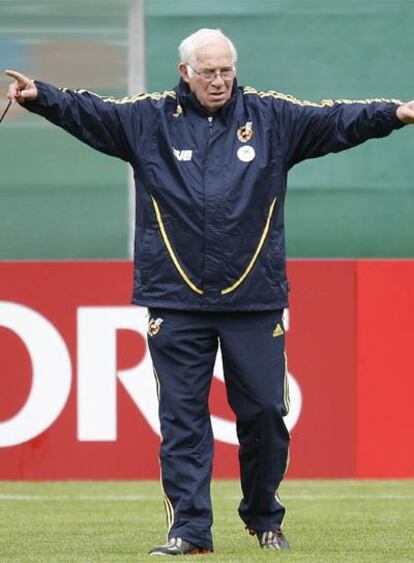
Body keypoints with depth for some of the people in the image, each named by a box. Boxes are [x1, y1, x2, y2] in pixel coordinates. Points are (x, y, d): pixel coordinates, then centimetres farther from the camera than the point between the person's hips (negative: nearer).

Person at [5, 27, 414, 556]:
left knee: (265, 412, 4)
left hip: (255, 297, 1)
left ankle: (264, 520, 23)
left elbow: (335, 121, 1)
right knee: (182, 418, -1)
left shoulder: (270, 116, 7)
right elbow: (89, 112, -5)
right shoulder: (149, 119, 4)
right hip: (175, 300, -1)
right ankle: (189, 529, 2)